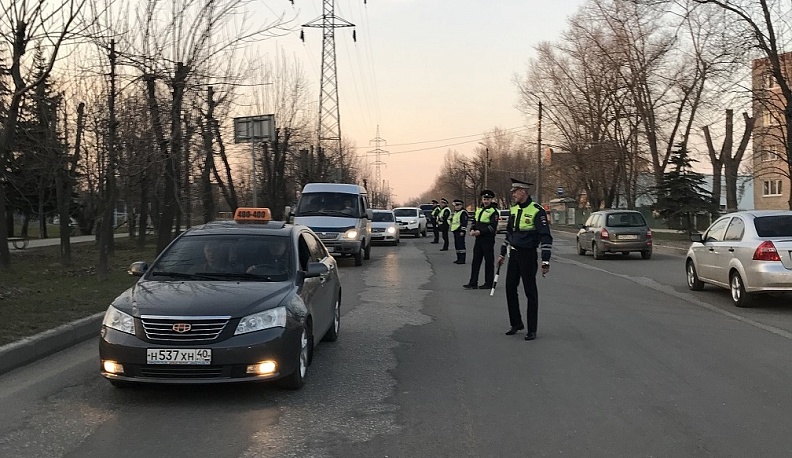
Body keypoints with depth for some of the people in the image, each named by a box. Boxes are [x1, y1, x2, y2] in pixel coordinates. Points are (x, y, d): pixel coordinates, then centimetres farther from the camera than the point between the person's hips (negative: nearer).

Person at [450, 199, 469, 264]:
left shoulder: (463, 212, -10)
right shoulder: (455, 213, 21)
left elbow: (464, 222, -17)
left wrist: (462, 231, -21)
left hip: (460, 231, -10)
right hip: (455, 231, 10)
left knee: (461, 245, -10)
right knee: (457, 245, 12)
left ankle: (462, 259, -10)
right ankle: (459, 258, 18)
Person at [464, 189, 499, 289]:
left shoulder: (493, 211, -9)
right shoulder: (479, 209, 14)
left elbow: (492, 226, -18)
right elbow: (474, 221, 18)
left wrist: (480, 232, -24)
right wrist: (472, 230, -2)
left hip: (488, 239, -7)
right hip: (478, 239, 7)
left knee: (489, 261, 2)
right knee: (476, 261, 7)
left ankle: (488, 283, 9)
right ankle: (473, 283, 10)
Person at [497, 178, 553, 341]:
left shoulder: (537, 211, -14)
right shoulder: (513, 209, 10)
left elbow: (546, 237, -16)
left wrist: (545, 261, -20)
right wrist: (502, 254, 22)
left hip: (528, 255, -7)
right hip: (514, 254, 7)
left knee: (530, 292, 0)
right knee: (510, 289, 10)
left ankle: (532, 330, 8)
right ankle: (516, 324, 25)